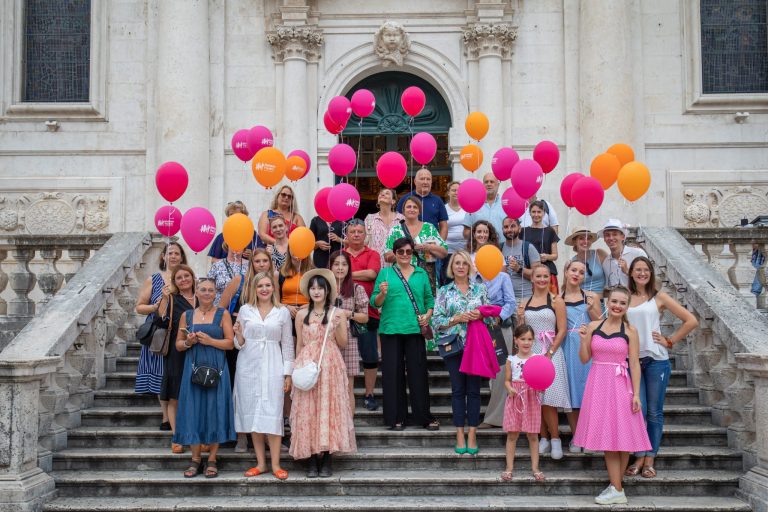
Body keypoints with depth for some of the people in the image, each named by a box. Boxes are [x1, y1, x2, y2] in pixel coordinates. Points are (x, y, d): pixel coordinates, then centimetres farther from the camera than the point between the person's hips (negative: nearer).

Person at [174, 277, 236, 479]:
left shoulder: (222, 314, 3)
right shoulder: (187, 315, 11)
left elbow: (230, 343, -3)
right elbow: (178, 344, 13)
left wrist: (209, 341, -16)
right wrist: (188, 342, -8)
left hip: (216, 369, -2)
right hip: (193, 368, 2)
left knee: (214, 411, -1)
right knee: (193, 411, 1)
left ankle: (212, 460, 9)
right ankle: (195, 460, 12)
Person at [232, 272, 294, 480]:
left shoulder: (283, 312, 5)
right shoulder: (245, 310, 6)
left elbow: (287, 345, 6)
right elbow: (239, 344, 11)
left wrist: (288, 373, 1)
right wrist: (238, 335, -12)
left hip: (272, 367, -1)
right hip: (248, 367, 2)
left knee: (272, 414, -6)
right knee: (252, 413, 3)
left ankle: (275, 464, -1)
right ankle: (261, 463, 12)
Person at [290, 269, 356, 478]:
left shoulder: (337, 313, 5)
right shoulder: (302, 315, 8)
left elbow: (343, 344, 3)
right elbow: (299, 344, 10)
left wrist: (336, 326, -11)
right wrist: (299, 367, 4)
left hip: (331, 367, -1)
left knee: (329, 408, -2)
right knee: (308, 410, -1)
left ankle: (327, 459, 5)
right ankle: (312, 459, 5)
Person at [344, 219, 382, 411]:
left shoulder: (372, 255, 7)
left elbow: (371, 273, -10)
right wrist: (361, 275, -8)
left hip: (367, 311, -1)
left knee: (370, 355, 2)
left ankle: (369, 395, 12)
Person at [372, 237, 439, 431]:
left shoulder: (421, 274, 14)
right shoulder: (385, 273, 8)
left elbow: (429, 298, 14)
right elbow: (375, 303, 4)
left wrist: (428, 315, -4)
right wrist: (382, 293, -16)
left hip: (415, 329, 1)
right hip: (391, 329, -1)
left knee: (418, 373, 0)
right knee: (393, 373, 1)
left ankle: (424, 416, 9)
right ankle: (396, 418, 10)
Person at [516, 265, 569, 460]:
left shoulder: (556, 300, 0)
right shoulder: (525, 303, 12)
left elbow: (562, 330, -5)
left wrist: (549, 353, -13)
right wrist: (520, 318, -4)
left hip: (551, 354, -4)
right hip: (530, 354, 4)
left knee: (548, 400, -8)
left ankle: (555, 439, 5)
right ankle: (544, 438, 15)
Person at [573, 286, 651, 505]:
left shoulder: (630, 331, -1)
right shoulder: (593, 326, 5)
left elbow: (634, 364, -2)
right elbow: (584, 359, 6)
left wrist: (636, 394, -7)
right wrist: (583, 339, -10)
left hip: (620, 386, -2)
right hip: (598, 384, 2)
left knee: (620, 434, -1)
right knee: (607, 436, 5)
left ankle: (616, 488, 6)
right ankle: (616, 489, 11)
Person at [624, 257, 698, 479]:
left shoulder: (659, 298, 3)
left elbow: (691, 321, 0)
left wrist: (670, 341, -2)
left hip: (656, 359, -1)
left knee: (654, 412, 4)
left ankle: (649, 460, 13)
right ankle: (639, 457, 10)